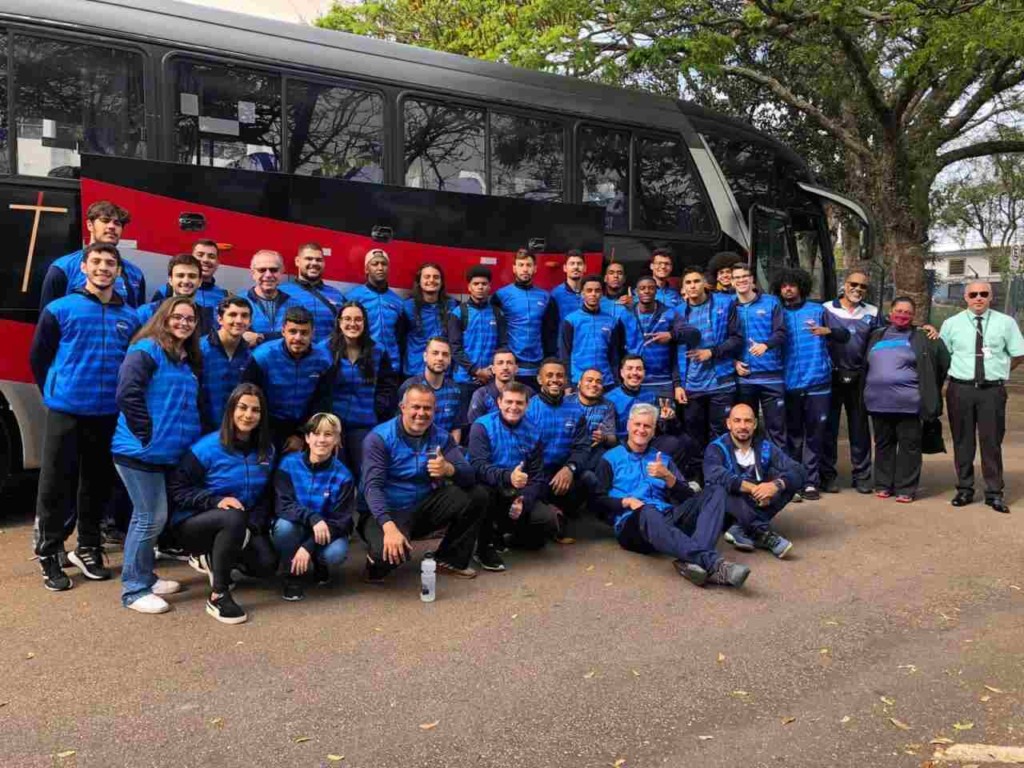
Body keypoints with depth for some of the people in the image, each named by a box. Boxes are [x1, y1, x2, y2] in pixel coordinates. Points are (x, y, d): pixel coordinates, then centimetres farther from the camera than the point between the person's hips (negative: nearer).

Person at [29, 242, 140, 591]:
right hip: (65, 412, -3)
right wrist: (54, 392, 5)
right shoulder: (59, 309, -2)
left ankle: (88, 549, 26)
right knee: (56, 484, 2)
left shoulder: (130, 316, 6)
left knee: (98, 483, 11)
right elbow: (38, 357, 4)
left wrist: (122, 397, 7)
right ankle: (49, 556, 14)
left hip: (109, 415, 3)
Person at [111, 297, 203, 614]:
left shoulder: (188, 359, 15)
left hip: (169, 452, 8)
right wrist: (146, 434, -19)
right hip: (141, 451, -8)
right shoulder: (146, 350, -11)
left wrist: (192, 437, 12)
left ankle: (145, 577, 29)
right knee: (151, 518, -4)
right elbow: (127, 395, -21)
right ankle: (134, 590, 7)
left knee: (147, 517, 17)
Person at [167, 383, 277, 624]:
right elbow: (176, 489, -15)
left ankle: (211, 557, 12)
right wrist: (215, 501, -27)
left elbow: (266, 496, 4)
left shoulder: (266, 450, -2)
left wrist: (253, 526, -12)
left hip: (241, 528, 5)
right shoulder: (207, 447, -16)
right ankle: (218, 595, -25)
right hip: (193, 523, -5)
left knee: (266, 564, -19)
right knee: (234, 517, -37)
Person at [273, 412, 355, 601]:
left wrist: (308, 547, -28)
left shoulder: (342, 476, -14)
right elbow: (282, 505, -19)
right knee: (284, 524, -34)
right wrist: (313, 518, -39)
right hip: (295, 529, 0)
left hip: (326, 532, 0)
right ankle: (292, 576, -7)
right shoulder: (289, 464, -13)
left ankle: (319, 566, 7)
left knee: (337, 552, -32)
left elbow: (340, 521, -16)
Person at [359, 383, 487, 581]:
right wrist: (389, 527, -40)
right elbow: (372, 487, -24)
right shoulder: (379, 438, -14)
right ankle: (377, 564, 3)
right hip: (386, 512, -5)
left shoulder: (441, 437, -1)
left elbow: (469, 477, -11)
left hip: (424, 507, 5)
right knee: (391, 551, -37)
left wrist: (449, 469, -36)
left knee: (476, 495, -11)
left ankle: (450, 559, 7)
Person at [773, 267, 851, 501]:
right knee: (793, 433, 5)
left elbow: (845, 335, 2)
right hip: (789, 383, 0)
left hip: (817, 381, 0)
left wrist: (828, 331, -17)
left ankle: (811, 481, 8)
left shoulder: (818, 310, 8)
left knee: (815, 433, 2)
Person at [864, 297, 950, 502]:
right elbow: (864, 365, 20)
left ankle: (906, 488, 8)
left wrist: (929, 389, 8)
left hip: (908, 403, -3)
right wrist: (868, 389, 14)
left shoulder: (922, 339, 5)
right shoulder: (876, 336, 14)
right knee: (883, 444, 11)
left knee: (909, 445, 1)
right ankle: (883, 484, 20)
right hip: (878, 401, 3)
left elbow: (944, 361, 6)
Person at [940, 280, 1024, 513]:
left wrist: (998, 370, 5)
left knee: (992, 441, 3)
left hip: (992, 390, -1)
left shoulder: (1005, 322, 4)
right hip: (960, 389, 1)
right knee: (962, 441, 8)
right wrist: (958, 371, 1)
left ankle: (994, 493, 13)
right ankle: (964, 489, 19)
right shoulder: (952, 324, 5)